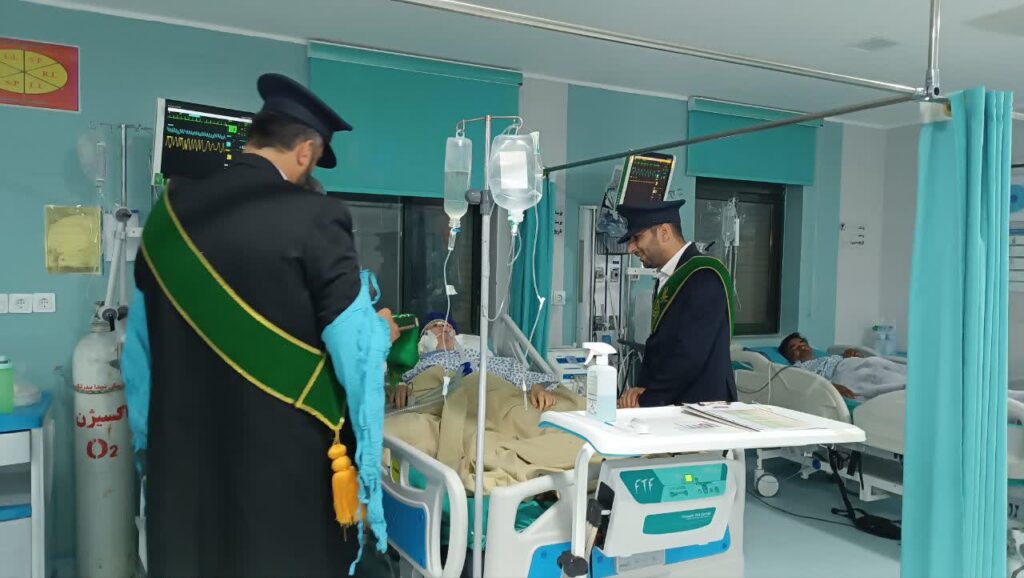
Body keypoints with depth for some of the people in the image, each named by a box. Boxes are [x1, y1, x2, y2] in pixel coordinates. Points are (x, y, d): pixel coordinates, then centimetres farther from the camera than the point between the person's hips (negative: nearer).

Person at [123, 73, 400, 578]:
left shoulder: (169, 211, 1)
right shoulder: (313, 219, -18)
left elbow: (140, 343, 11)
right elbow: (355, 348, -16)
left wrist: (152, 437, 25)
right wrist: (380, 331, 7)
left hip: (184, 451, 6)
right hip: (287, 457, -5)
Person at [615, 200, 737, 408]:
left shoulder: (704, 277, -14)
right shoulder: (667, 278, 13)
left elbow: (690, 353, -19)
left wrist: (646, 400, -11)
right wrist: (642, 388, 0)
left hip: (702, 404, -7)